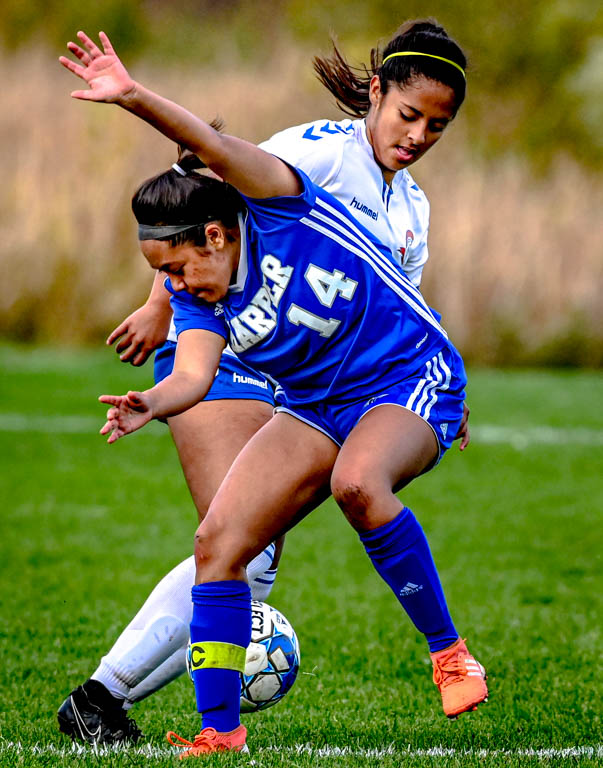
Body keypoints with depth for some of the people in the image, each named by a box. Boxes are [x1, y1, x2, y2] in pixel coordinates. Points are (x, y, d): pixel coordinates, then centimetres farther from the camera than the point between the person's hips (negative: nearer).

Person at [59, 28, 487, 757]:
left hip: (412, 378, -7)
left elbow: (220, 150, -35)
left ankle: (449, 653, -21)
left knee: (358, 483, -38)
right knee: (217, 542, -8)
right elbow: (193, 374, -18)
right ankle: (218, 729, 1)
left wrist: (136, 98, -50)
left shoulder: (274, 206, -17)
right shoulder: (197, 299, -1)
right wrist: (152, 402, -41)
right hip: (316, 407, 7)